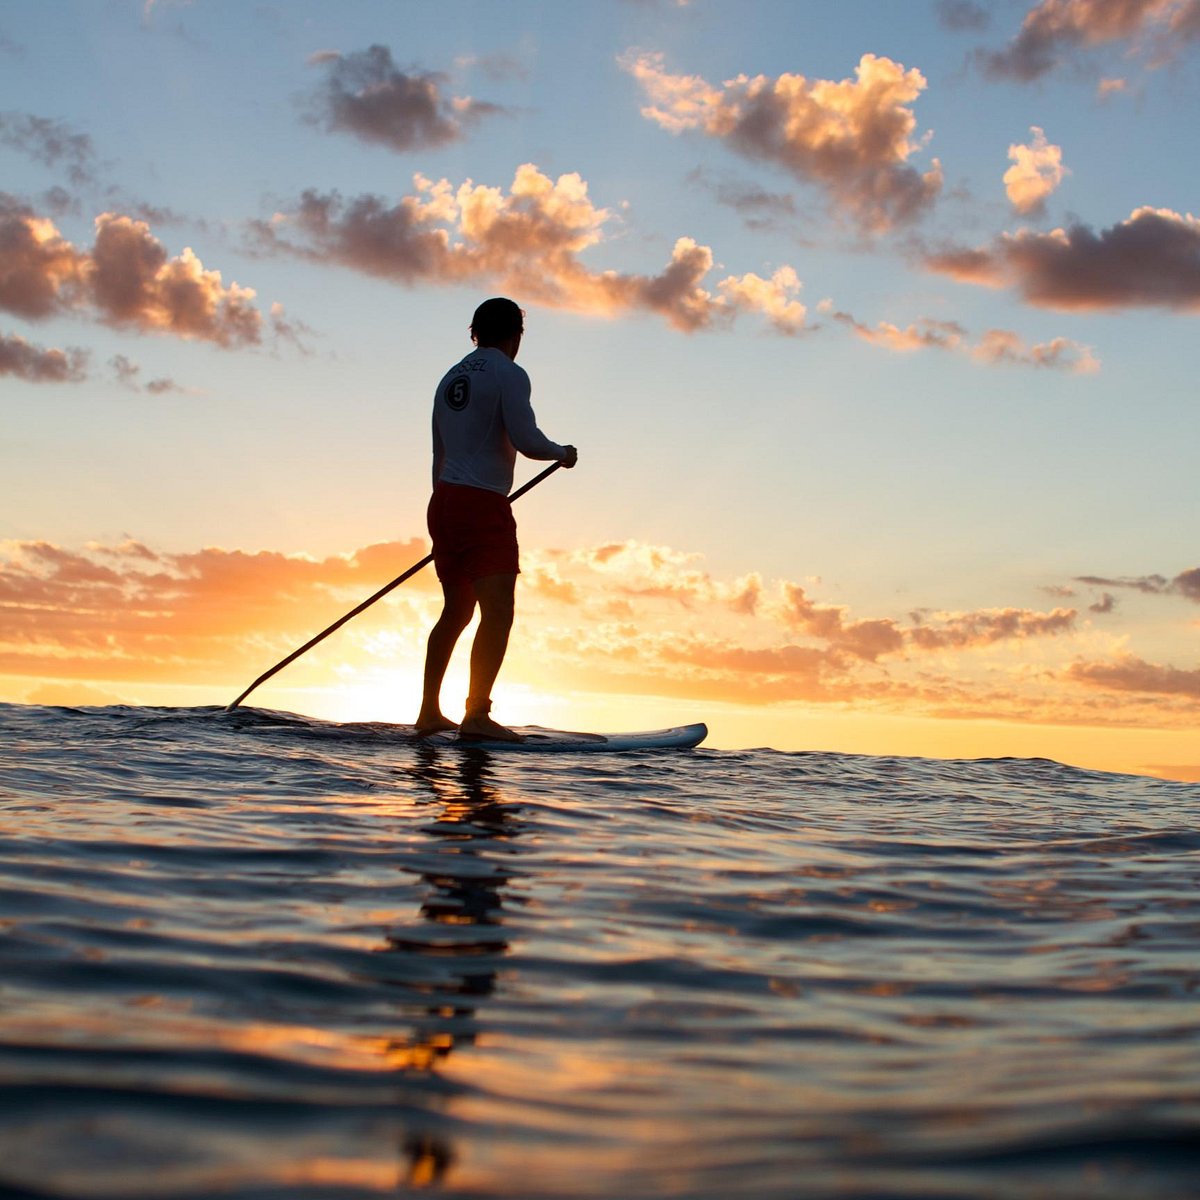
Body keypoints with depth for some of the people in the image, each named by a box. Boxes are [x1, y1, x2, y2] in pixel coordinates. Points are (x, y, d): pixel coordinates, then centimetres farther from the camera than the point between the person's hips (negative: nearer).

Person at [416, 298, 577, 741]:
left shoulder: (450, 378, 19)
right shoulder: (509, 374, -4)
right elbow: (526, 440, -14)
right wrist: (562, 453, 7)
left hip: (444, 503, 9)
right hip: (483, 506, -9)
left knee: (456, 610, 16)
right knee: (498, 610, -15)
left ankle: (429, 713, 20)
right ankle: (476, 715, -26)